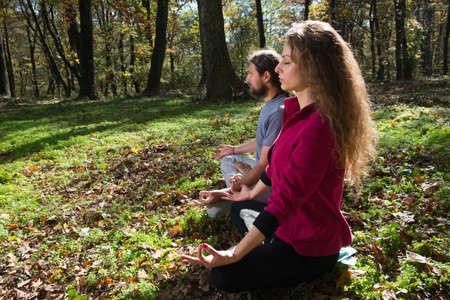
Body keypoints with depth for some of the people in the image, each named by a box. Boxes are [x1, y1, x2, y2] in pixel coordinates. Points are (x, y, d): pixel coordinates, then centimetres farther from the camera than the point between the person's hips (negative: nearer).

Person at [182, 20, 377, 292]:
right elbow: (278, 162, 14)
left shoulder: (319, 126, -31)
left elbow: (286, 199, -33)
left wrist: (235, 255, -31)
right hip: (294, 226, 10)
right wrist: (252, 193, 28)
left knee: (222, 276, -8)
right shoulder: (300, 112, -1)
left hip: (310, 248, -9)